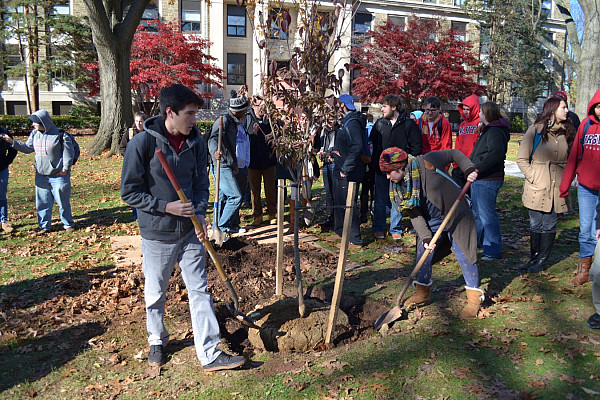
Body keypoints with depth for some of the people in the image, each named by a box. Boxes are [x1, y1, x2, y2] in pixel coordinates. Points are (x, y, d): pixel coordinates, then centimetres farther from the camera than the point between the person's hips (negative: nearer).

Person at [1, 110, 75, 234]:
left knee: (63, 202, 5)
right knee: (42, 202, 9)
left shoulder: (60, 135, -11)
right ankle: (45, 226, 21)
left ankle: (68, 224, 20)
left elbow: (68, 152, -8)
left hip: (59, 176, -5)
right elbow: (27, 148, 15)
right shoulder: (34, 134, 7)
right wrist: (12, 142, 5)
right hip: (41, 176, 6)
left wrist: (66, 167, -15)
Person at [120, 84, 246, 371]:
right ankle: (157, 341, 41)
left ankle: (210, 354, 13)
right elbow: (130, 192, -10)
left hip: (190, 231, 3)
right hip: (157, 233, -3)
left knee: (199, 291, 5)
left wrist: (200, 213, -6)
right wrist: (166, 207, -19)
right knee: (155, 293, 14)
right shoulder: (142, 143, -14)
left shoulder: (196, 141, 0)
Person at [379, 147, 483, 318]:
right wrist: (425, 237, -18)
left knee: (464, 254, -3)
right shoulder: (400, 187, -8)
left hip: (456, 216, -5)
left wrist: (469, 169, -21)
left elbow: (454, 153, -9)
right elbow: (415, 215, -8)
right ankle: (423, 292, 27)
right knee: (423, 254, 7)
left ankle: (474, 297, 13)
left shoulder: (427, 162, -24)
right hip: (431, 222, 5)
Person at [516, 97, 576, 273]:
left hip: (557, 190, 3)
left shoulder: (568, 132, 9)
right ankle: (533, 259, 20)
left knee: (549, 226, 7)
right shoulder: (535, 130, -2)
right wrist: (533, 179, -11)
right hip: (536, 189, -2)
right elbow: (522, 159, -3)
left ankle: (543, 261, 19)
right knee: (535, 226, 5)